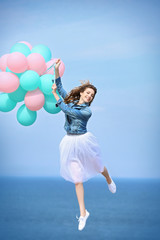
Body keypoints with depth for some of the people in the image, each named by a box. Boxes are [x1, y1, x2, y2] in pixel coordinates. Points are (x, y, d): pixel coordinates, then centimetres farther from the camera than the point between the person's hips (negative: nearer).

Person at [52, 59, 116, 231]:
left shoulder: (87, 111, -11)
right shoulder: (71, 100, 4)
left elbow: (66, 109, -18)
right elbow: (59, 87, 5)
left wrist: (55, 95, -12)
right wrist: (57, 70, -7)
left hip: (83, 141, -3)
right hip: (70, 143, 3)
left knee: (98, 167, 18)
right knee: (77, 179, 2)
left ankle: (109, 180, 57)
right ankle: (83, 212, 6)